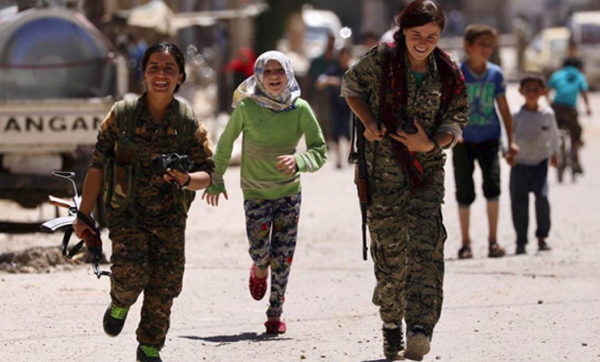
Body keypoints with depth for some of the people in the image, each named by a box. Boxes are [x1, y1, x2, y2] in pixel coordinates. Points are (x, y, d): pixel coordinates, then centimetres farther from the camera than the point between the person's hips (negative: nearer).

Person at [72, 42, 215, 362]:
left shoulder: (190, 123, -3)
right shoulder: (121, 115, -6)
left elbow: (207, 174, 0)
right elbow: (97, 166, -1)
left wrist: (187, 179, -25)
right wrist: (84, 215, -2)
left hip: (170, 216, 2)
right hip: (126, 212, -2)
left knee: (165, 286, 2)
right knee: (130, 272, -21)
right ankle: (119, 305, 15)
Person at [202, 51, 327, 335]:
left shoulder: (300, 109, -10)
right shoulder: (247, 107, -13)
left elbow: (319, 151, -13)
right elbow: (225, 144, 1)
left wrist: (298, 161, -34)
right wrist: (215, 180, 7)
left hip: (289, 191, 1)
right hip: (255, 191, -1)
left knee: (283, 257, 1)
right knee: (260, 251, -11)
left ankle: (275, 314, 18)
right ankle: (259, 270, 27)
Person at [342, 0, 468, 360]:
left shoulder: (448, 74, 0)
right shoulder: (381, 60, -5)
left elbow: (456, 119, 6)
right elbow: (352, 85, 10)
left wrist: (431, 144, -14)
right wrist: (368, 122, -6)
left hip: (428, 170, 1)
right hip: (383, 169, 0)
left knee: (426, 246, -16)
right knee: (390, 249, 3)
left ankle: (420, 330, -25)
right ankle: (392, 320, 24)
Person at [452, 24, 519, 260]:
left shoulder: (495, 74, 3)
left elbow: (503, 108, 8)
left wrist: (511, 141, 7)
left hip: (489, 138, 1)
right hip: (463, 141, -1)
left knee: (492, 185, -15)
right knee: (464, 193, 3)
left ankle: (493, 240, -8)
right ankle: (465, 243, 15)